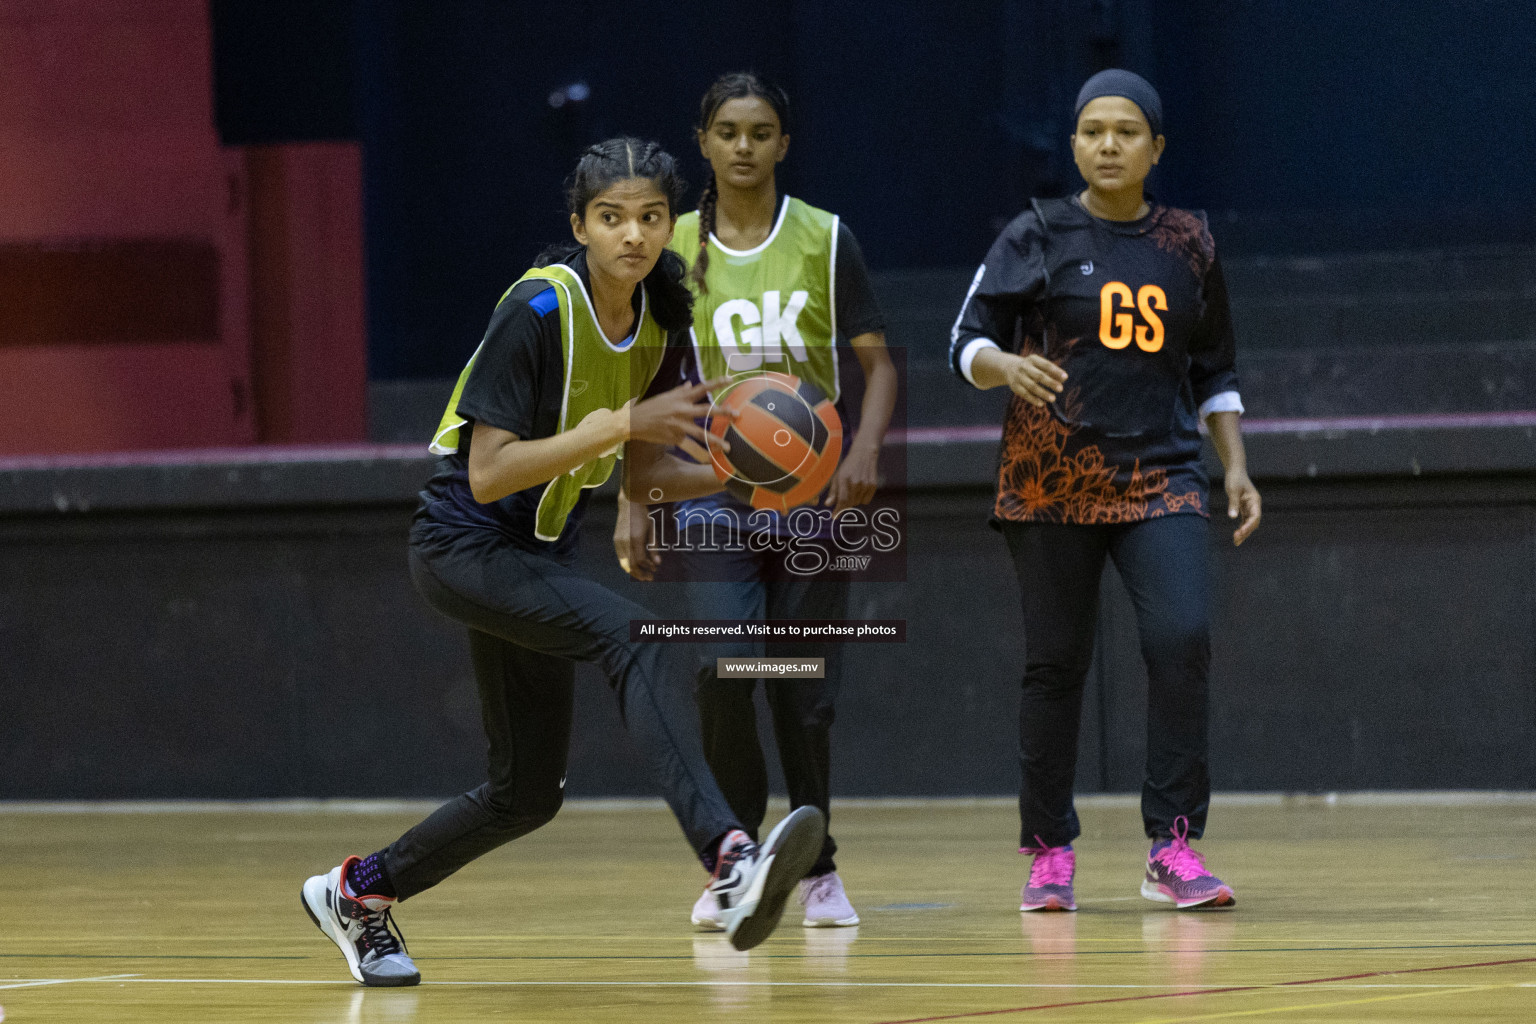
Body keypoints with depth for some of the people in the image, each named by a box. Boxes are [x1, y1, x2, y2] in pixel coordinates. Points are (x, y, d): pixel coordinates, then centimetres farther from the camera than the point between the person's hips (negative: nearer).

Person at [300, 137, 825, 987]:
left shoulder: (660, 324, 1)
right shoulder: (540, 309, -21)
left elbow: (645, 469, 11)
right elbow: (488, 475, -24)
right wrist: (619, 422, -30)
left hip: (536, 561, 9)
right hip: (464, 543, -9)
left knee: (527, 793, 13)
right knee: (638, 637, -33)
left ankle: (358, 891, 34)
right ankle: (730, 862, -47)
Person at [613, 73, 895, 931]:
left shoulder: (825, 241, 2)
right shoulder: (673, 249, 4)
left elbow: (878, 360, 1)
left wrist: (866, 446, -18)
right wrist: (633, 505, 3)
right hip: (710, 489, 0)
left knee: (807, 693, 3)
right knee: (726, 669, -17)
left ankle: (818, 869, 19)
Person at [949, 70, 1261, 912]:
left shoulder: (1187, 244, 9)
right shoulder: (1038, 237, 2)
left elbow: (1212, 369, 18)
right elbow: (966, 342, -1)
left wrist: (1235, 464, 8)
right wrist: (1007, 366, -23)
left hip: (1161, 477, 1)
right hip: (1053, 482, -1)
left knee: (1183, 639, -17)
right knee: (1056, 663, 2)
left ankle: (1172, 848, -13)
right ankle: (1049, 851, 16)